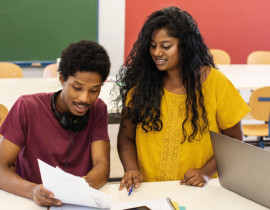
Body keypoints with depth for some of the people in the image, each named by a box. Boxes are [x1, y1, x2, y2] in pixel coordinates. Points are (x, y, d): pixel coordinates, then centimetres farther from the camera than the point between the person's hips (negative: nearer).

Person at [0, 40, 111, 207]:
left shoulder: (98, 110, 2)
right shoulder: (27, 107, -7)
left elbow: (103, 166, -6)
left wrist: (87, 183, -29)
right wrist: (32, 191, -30)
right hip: (34, 203, -1)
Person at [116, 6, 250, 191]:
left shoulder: (214, 82, -1)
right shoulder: (141, 83, 4)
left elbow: (234, 140, 5)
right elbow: (126, 137, 10)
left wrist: (206, 171, -9)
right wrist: (131, 168, -9)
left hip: (198, 192, -1)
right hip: (149, 190, 1)